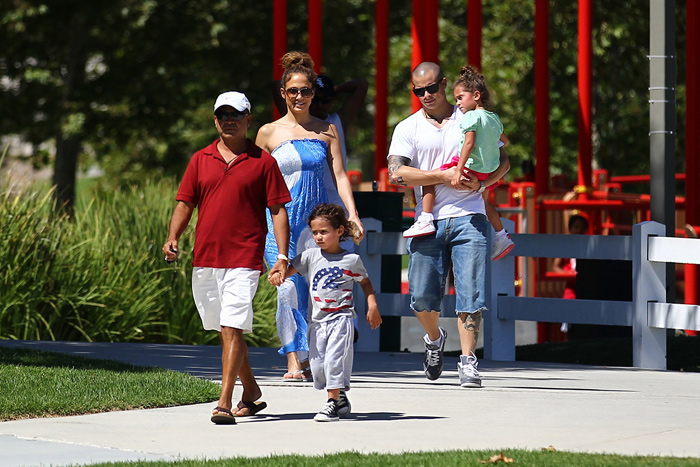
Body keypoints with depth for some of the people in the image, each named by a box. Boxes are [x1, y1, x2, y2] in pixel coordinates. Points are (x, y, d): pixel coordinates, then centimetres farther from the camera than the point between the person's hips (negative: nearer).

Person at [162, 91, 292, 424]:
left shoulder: (263, 162, 3)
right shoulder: (201, 160, 12)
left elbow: (278, 210, 2)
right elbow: (185, 204, 13)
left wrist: (282, 256, -7)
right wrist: (172, 238, -5)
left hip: (244, 259, -5)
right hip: (204, 259, 5)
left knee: (232, 329, -14)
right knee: (223, 331, 13)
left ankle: (225, 403, -18)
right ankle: (252, 394, 29)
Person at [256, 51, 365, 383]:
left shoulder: (327, 131, 9)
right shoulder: (269, 132, 5)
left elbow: (339, 174, 3)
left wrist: (352, 213, -10)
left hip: (316, 217, 1)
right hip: (280, 217, -1)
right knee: (288, 287, -12)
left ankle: (308, 359, 6)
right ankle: (293, 361, -11)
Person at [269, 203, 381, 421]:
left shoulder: (351, 260, 2)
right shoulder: (310, 256, 5)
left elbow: (365, 282, 16)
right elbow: (290, 270, -1)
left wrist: (372, 307, 7)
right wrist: (278, 276, -23)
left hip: (341, 317, -4)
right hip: (317, 319, 4)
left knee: (334, 358, -16)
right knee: (317, 364, 5)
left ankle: (332, 402, -9)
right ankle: (340, 398, 26)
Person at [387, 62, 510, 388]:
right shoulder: (407, 128, 8)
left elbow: (502, 161, 15)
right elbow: (396, 172, -7)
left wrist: (480, 183, -6)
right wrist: (444, 176, -13)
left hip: (468, 218, 0)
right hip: (428, 222, 0)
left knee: (470, 292, -10)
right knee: (422, 295, -3)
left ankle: (467, 362, -5)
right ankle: (434, 338, 28)